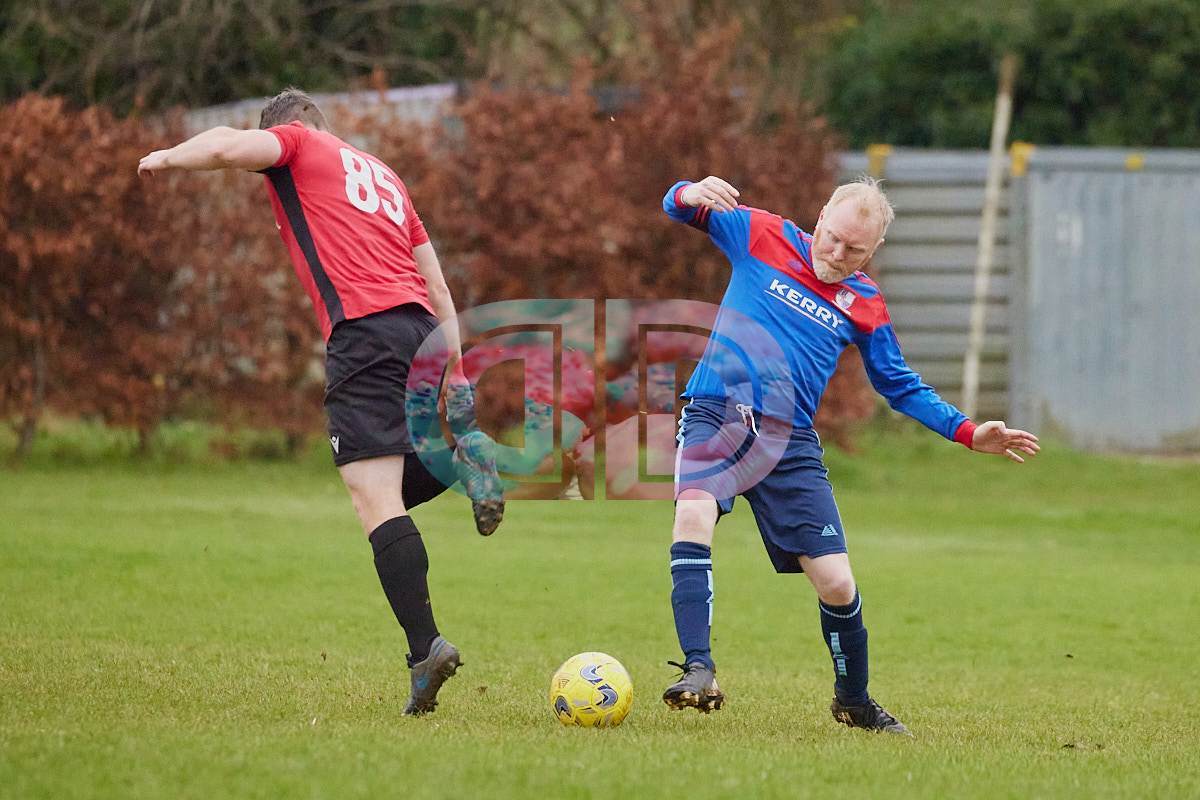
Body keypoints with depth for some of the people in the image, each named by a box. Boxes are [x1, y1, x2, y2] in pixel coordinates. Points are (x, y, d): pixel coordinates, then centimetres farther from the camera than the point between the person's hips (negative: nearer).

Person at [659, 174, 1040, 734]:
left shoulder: (864, 305, 11)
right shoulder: (761, 237, 4)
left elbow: (902, 388, 19)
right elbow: (680, 209, 3)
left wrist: (969, 433, 7)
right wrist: (692, 194, -22)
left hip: (789, 441, 2)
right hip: (716, 413, -2)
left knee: (837, 584, -4)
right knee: (694, 514, -33)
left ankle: (853, 700, 22)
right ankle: (698, 669, -33)